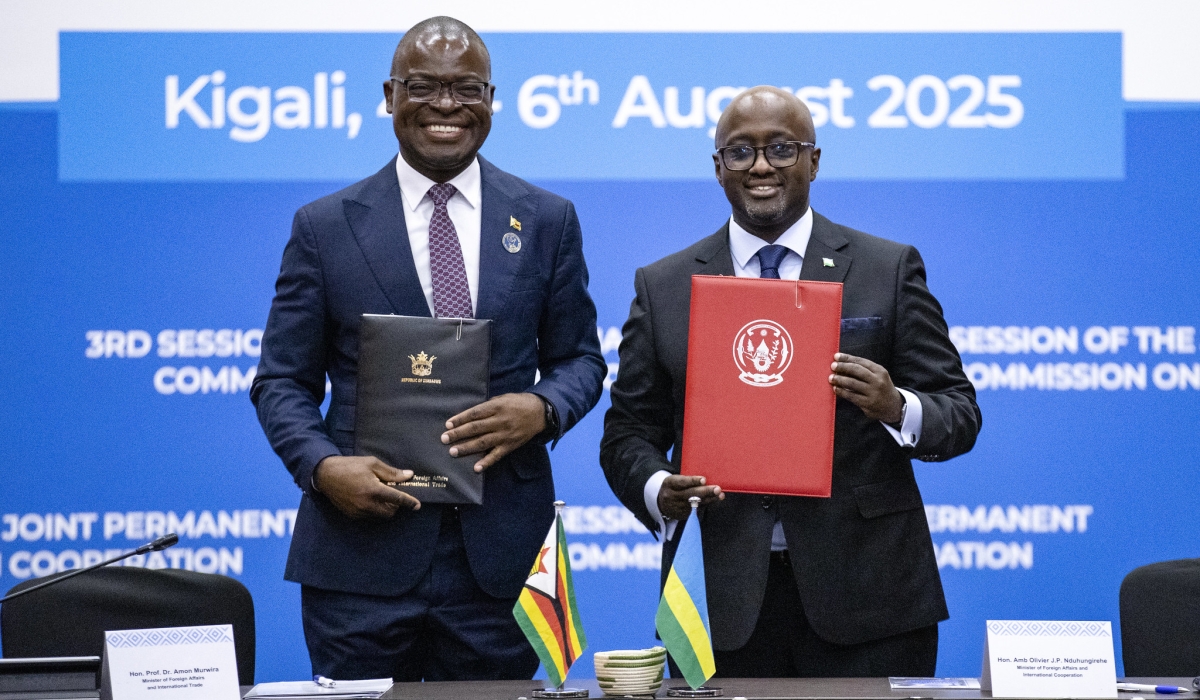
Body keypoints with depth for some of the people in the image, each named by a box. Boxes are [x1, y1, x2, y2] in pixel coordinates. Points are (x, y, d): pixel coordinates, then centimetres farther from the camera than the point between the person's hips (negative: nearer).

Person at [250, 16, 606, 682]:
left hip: (501, 552, 1)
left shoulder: (548, 221, 9)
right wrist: (323, 467, -13)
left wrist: (542, 409, -10)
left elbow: (579, 357, 14)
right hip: (362, 550, -1)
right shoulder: (325, 226, 5)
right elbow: (283, 380, 7)